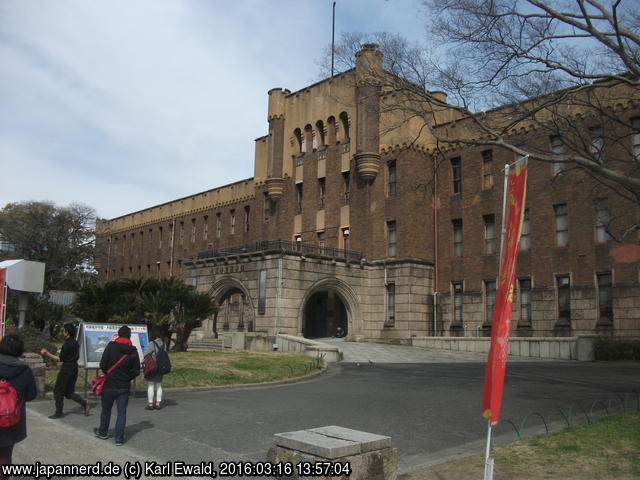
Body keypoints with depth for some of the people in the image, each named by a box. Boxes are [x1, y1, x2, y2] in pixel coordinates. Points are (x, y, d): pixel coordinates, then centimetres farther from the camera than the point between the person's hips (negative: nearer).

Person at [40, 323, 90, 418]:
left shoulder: (67, 344, -17)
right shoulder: (75, 343, 10)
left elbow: (61, 359, -15)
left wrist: (47, 354, -12)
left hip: (66, 368, -9)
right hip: (74, 367, 9)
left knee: (58, 391, 6)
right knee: (69, 392, 14)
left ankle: (58, 412, 12)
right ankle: (85, 403, 0)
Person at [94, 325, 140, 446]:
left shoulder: (111, 347, -10)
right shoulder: (133, 351, -2)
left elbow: (102, 365, -11)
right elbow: (136, 370, 0)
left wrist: (109, 374, 9)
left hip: (109, 385, -1)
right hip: (124, 387, 1)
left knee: (106, 409, 18)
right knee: (122, 412, 6)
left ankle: (103, 432, 36)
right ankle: (119, 438, 4)